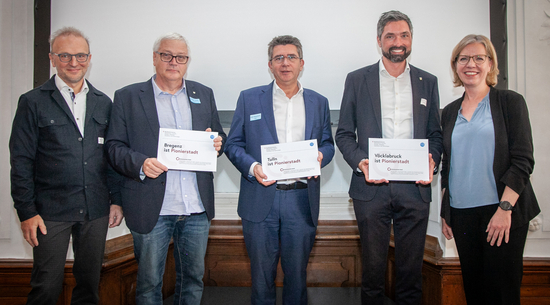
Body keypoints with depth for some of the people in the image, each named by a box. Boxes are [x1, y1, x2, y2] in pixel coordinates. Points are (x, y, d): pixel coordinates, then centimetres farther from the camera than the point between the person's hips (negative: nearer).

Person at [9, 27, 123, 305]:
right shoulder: (33, 102, 0)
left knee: (89, 283, 13)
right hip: (51, 212, -3)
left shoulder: (103, 103, 10)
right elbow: (21, 161, -3)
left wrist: (116, 199, 6)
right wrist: (26, 212, -7)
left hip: (96, 212, 3)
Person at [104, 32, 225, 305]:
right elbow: (114, 146, -1)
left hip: (197, 209, 3)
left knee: (193, 277, 16)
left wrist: (217, 144, -7)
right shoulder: (127, 97, 2)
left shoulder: (204, 95, 11)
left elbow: (219, 138, 17)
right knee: (149, 282, 10)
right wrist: (140, 164, -19)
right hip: (152, 209, -3)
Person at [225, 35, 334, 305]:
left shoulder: (319, 102, 10)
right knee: (261, 272, 10)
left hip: (302, 199, 2)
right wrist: (252, 167, -14)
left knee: (297, 271, 12)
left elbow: (327, 143, 15)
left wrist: (320, 156, -9)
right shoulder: (249, 99, 4)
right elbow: (233, 144, 4)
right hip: (260, 200, -1)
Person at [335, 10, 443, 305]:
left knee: (411, 267, 10)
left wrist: (432, 162, -6)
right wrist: (360, 162, -12)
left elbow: (435, 133, 13)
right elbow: (344, 133, 5)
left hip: (414, 187, 2)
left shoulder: (427, 82, 12)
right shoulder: (357, 79, 6)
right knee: (372, 264, 9)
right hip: (371, 187, -1)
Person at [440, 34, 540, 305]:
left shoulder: (510, 102, 1)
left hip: (502, 212, -4)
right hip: (461, 214, 4)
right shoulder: (449, 112, 13)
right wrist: (444, 212, 12)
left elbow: (523, 160, -7)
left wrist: (505, 208, -16)